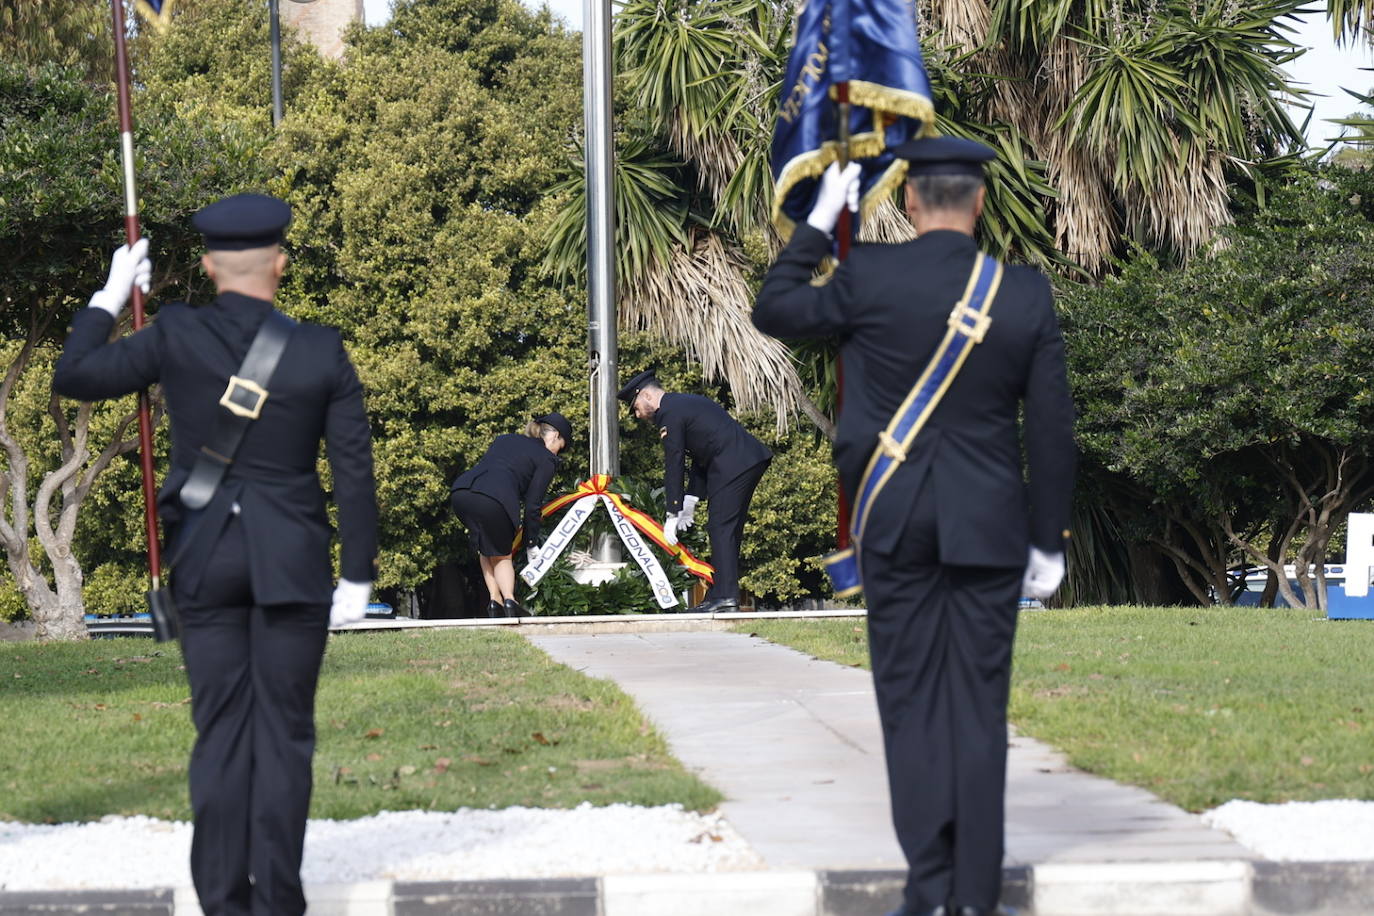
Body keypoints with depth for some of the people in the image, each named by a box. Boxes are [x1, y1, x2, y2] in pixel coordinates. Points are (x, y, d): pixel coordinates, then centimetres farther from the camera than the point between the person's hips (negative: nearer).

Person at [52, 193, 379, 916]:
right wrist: (357, 575, 3)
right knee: (284, 729, 4)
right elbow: (355, 471, -4)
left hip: (205, 558, 1)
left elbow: (75, 377, 0)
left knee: (221, 728, 7)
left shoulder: (176, 336, -7)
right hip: (293, 560, -1)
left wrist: (109, 297, 12)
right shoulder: (323, 352, -5)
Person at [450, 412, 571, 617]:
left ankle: (494, 600, 15)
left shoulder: (505, 439, 33)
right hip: (493, 500, -5)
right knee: (501, 555, 16)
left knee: (486, 549, 26)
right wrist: (532, 544, 18)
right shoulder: (546, 458, 15)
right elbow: (533, 505, 10)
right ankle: (509, 601, -3)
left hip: (460, 492, 5)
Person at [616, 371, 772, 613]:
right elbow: (700, 457, 26)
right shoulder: (686, 403, 24)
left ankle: (725, 596, -15)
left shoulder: (670, 413, -6)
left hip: (734, 464, -10)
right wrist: (691, 501, 22)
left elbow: (673, 465, -8)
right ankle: (720, 594, 14)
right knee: (729, 529, 12)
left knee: (721, 528, -10)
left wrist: (672, 514, -5)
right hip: (753, 459, 10)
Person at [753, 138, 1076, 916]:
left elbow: (774, 311, 10)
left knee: (910, 700, 6)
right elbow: (1052, 429, -1)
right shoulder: (1028, 296, -4)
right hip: (990, 523, 1)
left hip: (897, 522, -1)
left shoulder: (868, 278, -8)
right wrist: (1050, 543, 7)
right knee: (979, 706, 5)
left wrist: (819, 222, 18)